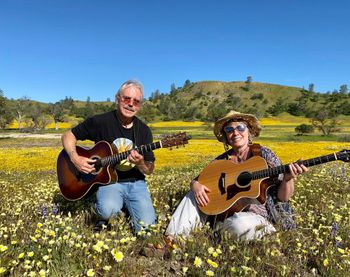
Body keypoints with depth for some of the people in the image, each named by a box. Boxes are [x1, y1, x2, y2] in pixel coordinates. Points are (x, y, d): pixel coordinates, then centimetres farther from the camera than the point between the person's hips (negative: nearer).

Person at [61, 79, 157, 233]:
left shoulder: (144, 130, 0)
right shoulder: (100, 122, -8)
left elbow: (149, 170, 2)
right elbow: (68, 136, 2)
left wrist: (140, 163, -22)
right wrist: (75, 159, -16)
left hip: (135, 183, 3)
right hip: (109, 181, -2)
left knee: (146, 226, -15)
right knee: (109, 209, -35)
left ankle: (127, 205, 17)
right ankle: (104, 219, 4)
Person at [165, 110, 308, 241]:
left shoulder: (264, 155, -5)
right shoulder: (222, 160, 5)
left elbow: (283, 197, -6)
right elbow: (198, 179, 9)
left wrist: (288, 179, -28)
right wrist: (195, 185, -16)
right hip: (224, 213, 4)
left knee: (241, 224, -37)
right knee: (194, 194, -7)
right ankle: (171, 239, -11)